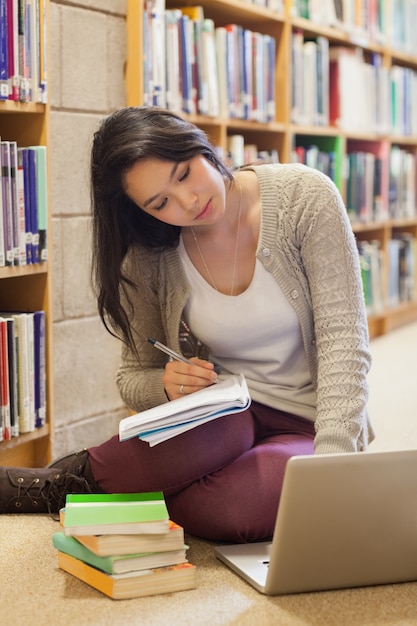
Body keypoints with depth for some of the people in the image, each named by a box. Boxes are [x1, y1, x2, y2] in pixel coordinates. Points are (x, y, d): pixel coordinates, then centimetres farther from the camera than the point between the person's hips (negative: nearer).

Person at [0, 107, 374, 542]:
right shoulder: (149, 257, -5)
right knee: (210, 432, -38)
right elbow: (134, 376, 5)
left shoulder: (305, 198, -13)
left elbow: (342, 341, -17)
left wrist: (332, 458, -30)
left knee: (236, 506, -35)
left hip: (305, 425, -1)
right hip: (220, 417, 1)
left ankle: (70, 484, -10)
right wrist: (167, 387, -20)